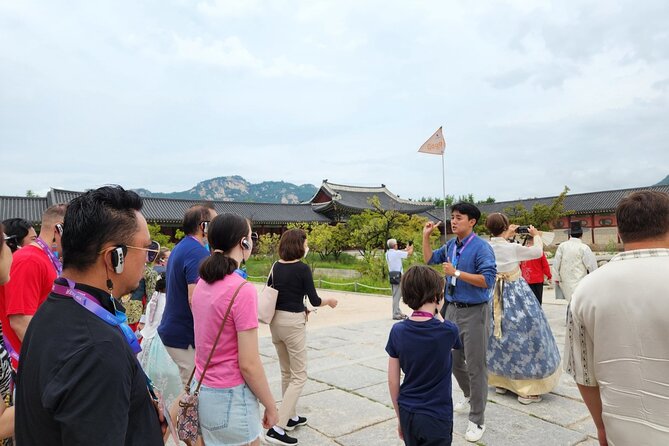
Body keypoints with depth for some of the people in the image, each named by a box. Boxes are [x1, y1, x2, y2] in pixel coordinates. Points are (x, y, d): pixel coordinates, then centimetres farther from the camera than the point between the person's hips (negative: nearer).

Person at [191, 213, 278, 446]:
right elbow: (249, 365, -20)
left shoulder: (202, 284, 2)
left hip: (201, 390, 8)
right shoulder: (243, 290, -22)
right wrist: (271, 406, -8)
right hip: (230, 398, -7)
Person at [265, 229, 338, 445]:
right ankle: (277, 428, -4)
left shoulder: (276, 267, 5)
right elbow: (314, 300, -10)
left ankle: (291, 417, 32)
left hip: (275, 321, 7)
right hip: (292, 323, -7)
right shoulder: (302, 268, -13)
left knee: (287, 373, 21)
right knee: (299, 376, 2)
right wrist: (329, 301, 11)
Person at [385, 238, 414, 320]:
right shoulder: (397, 253, -14)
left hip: (392, 276, 9)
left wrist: (406, 249, 33)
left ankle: (398, 312, 21)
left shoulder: (387, 253, 9)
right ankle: (396, 314, -2)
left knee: (396, 295, 15)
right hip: (398, 276, -8)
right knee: (396, 296, -5)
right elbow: (410, 253, -4)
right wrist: (411, 247, 17)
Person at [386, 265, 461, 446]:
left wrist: (400, 418, 10)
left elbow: (393, 381, -3)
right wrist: (436, 313, 9)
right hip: (437, 417, -3)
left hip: (407, 413, 3)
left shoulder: (397, 331, -9)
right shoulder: (448, 331, -17)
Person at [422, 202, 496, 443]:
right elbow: (429, 260, 20)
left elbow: (488, 280, -23)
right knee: (454, 360, 20)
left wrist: (456, 272, -22)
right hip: (452, 309, 7)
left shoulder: (481, 247, -15)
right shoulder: (450, 245, 6)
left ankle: (477, 420, 17)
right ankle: (470, 397, 46)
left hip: (474, 313, -7)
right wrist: (426, 236, 10)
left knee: (475, 366, 2)